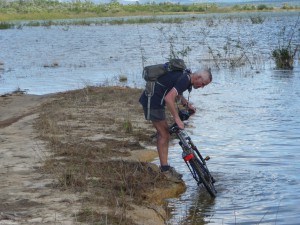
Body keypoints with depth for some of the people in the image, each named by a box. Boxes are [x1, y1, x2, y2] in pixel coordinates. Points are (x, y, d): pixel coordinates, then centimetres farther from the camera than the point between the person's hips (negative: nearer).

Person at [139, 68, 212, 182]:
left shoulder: (185, 77, 10)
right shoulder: (184, 80, -21)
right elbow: (169, 98, -31)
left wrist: (187, 104, 14)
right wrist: (177, 119, -27)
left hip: (151, 99, 11)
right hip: (153, 102, -11)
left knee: (162, 134, 15)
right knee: (164, 135, -6)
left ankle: (165, 168, 23)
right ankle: (165, 169, 0)